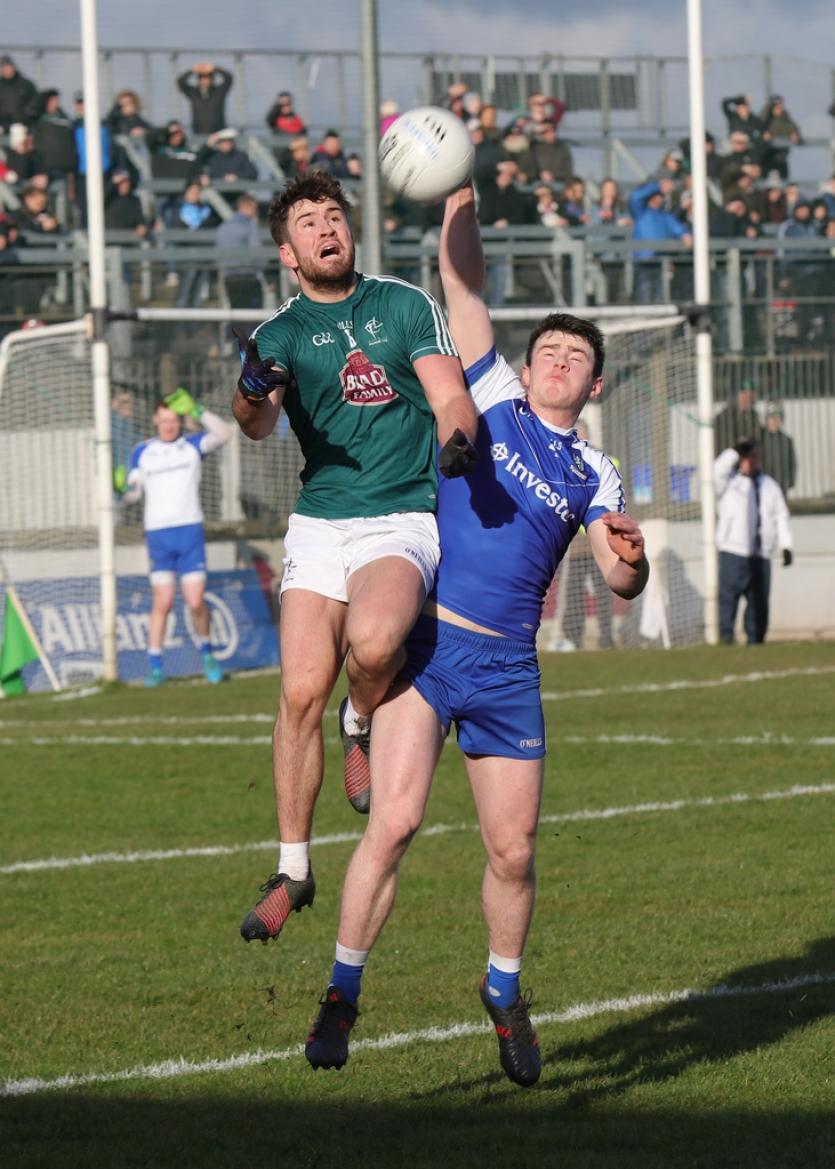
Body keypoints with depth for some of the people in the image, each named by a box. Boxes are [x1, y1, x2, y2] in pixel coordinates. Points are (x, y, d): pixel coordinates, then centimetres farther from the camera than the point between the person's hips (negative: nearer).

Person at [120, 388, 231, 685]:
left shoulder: (193, 445, 6)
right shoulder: (141, 453, 9)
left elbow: (224, 433, -11)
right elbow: (134, 493, 9)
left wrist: (198, 412, -21)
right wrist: (121, 489, -13)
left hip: (190, 530, -1)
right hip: (158, 534, 1)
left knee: (195, 602, -5)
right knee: (163, 603, -6)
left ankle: (207, 654, 18)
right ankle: (154, 667, 0)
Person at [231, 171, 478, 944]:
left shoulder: (405, 304, 7)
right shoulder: (282, 334, 7)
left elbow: (451, 396, 2)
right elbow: (259, 423, -11)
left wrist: (456, 438, -22)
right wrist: (252, 397, -35)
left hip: (403, 522, -2)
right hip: (319, 525, 2)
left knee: (371, 640, -32)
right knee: (301, 691, -8)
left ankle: (363, 726, 3)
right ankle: (293, 870, 5)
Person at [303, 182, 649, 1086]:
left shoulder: (593, 475, 13)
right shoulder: (492, 400, 9)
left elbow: (622, 582, 2)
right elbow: (462, 287, 4)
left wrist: (628, 554, -20)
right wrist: (461, 194, -4)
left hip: (505, 665, 3)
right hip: (425, 640, -3)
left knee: (512, 850, 2)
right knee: (396, 818, -18)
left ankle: (504, 992, 27)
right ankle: (341, 993, -8)